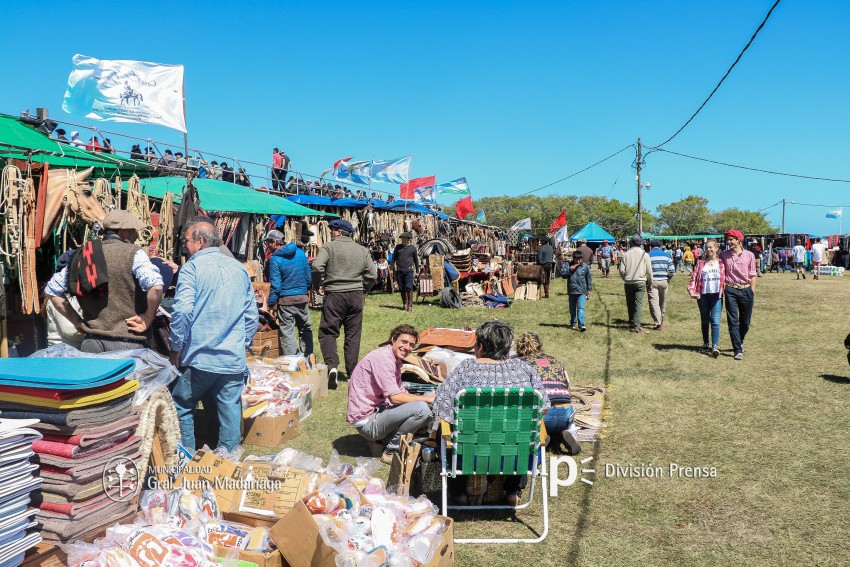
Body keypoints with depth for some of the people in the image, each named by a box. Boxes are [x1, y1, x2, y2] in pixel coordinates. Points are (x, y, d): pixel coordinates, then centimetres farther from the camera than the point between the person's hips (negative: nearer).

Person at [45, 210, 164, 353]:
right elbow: (156, 287, -24)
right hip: (126, 344, -5)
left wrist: (77, 321, 16)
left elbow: (51, 290, 18)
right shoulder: (133, 253, -7)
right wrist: (148, 317, -10)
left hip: (91, 341, 6)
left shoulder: (81, 256, 11)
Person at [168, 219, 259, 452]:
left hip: (198, 359, -4)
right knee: (230, 414, 9)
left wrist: (176, 348, -5)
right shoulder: (239, 268, 10)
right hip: (234, 361, 5)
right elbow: (252, 315, 12)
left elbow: (182, 311, -17)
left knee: (182, 409, 13)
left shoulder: (192, 267, -7)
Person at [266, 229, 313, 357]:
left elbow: (275, 284, -13)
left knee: (287, 332, 2)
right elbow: (309, 277, 9)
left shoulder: (275, 259, -11)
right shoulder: (300, 253, 4)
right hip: (303, 298, 5)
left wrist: (271, 302, -6)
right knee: (306, 329, 17)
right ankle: (307, 357, 23)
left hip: (285, 300, -5)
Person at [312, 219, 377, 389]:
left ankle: (332, 365, -18)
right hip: (356, 296, 4)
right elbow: (372, 274, 8)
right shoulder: (362, 250, 11)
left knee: (328, 332, 2)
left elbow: (317, 266, -17)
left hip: (334, 295, -4)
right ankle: (352, 372, 15)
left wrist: (318, 285, -2)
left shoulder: (328, 247, -3)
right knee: (353, 335, 11)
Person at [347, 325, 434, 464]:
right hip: (366, 420, -10)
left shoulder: (395, 360, 13)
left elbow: (402, 393, 12)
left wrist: (429, 398, -2)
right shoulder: (382, 358, -18)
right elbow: (395, 398, -23)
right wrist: (428, 399, -15)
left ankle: (384, 440, 10)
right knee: (422, 408, -23)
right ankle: (391, 451, -7)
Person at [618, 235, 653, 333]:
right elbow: (649, 271, 0)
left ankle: (631, 323, 25)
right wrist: (650, 282, 14)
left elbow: (622, 270, -1)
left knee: (630, 303, 16)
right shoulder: (644, 254, -2)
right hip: (640, 282, -2)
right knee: (639, 304, -3)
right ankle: (637, 326, -10)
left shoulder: (626, 254, 0)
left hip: (628, 282, 2)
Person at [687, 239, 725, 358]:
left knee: (715, 321, -12)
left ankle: (715, 347, -17)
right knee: (705, 321, 13)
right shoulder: (700, 263, 7)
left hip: (717, 295, -2)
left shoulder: (721, 263, 5)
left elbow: (726, 278, 5)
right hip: (703, 295, 2)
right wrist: (691, 289, -14)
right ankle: (706, 344, 25)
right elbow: (694, 277, 1)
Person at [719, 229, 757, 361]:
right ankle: (738, 350, -2)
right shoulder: (724, 255, 4)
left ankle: (739, 342, 36)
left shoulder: (749, 255, 2)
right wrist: (722, 289, -1)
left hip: (746, 290, 0)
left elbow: (752, 275, 4)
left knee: (745, 322, 10)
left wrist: (752, 293, 2)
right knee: (733, 321, -5)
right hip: (730, 290, 0)